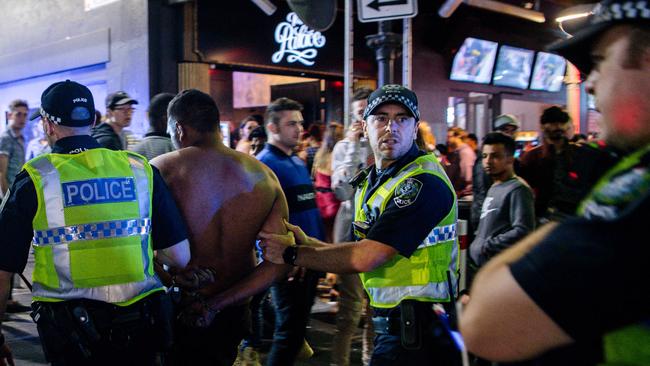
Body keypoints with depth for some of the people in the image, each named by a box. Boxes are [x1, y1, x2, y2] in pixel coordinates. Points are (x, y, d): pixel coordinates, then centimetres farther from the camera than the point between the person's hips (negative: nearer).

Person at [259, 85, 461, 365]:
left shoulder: (424, 182, -20)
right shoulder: (372, 180, 11)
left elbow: (365, 258, -25)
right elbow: (363, 252, 11)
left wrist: (291, 254, -15)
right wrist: (307, 242, -4)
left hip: (417, 329, -8)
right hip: (391, 321, 8)